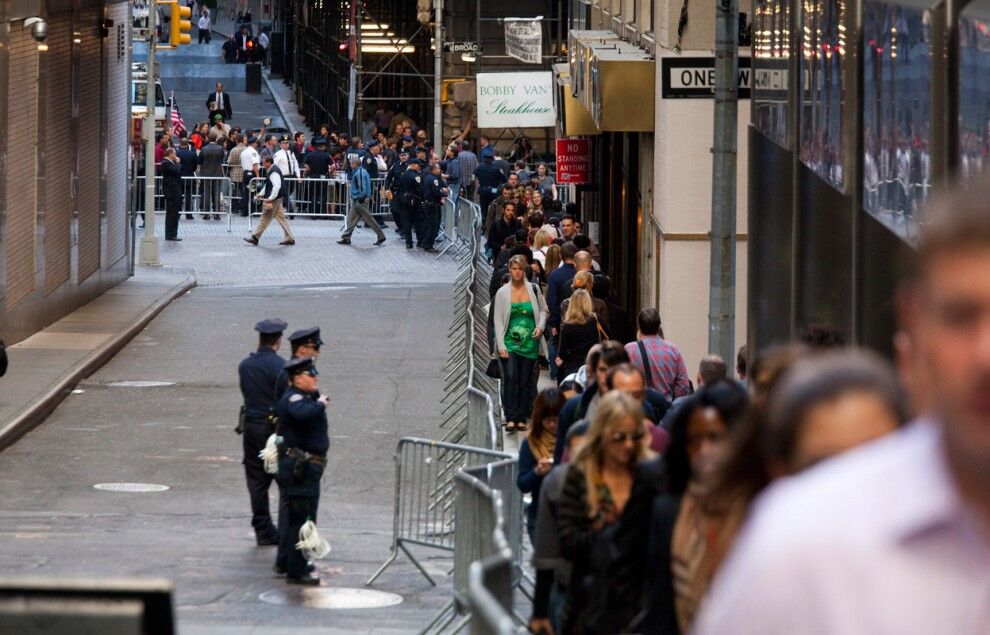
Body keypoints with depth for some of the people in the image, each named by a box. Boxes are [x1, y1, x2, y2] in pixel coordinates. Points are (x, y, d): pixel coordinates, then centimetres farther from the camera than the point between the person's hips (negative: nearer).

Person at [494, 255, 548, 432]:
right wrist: (501, 345, -8)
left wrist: (541, 326, -3)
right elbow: (498, 320, 0)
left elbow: (543, 310, 17)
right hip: (509, 342, -2)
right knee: (510, 378, -16)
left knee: (525, 381, 5)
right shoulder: (502, 293, 0)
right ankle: (510, 418, -16)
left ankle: (522, 418, 12)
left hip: (529, 343, 2)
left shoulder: (533, 289, 5)